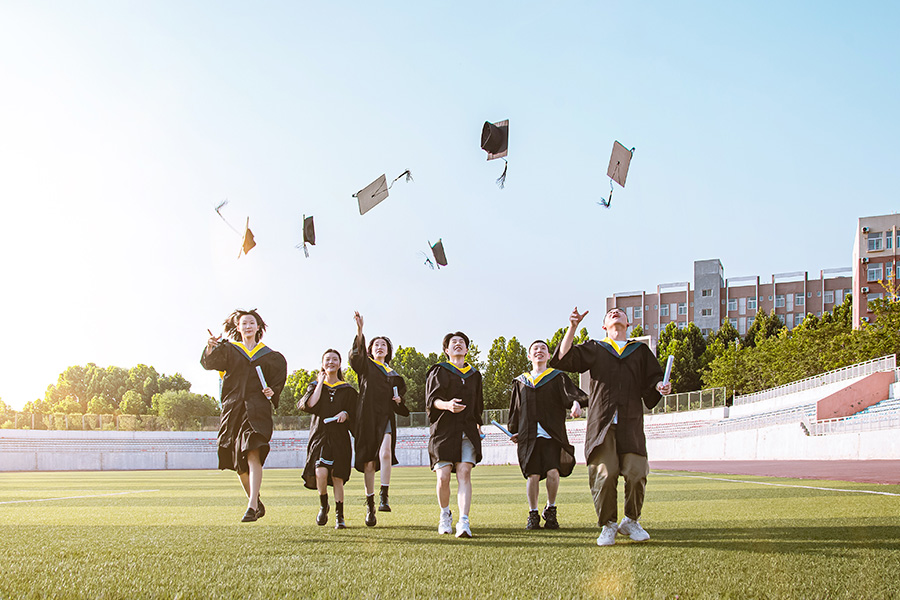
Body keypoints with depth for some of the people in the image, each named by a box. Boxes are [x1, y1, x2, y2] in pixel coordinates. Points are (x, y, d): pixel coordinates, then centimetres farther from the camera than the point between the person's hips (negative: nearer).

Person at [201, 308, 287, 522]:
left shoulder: (269, 356, 13)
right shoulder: (229, 350, 11)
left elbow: (279, 379, 19)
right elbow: (209, 362, -7)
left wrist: (272, 391, -3)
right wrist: (210, 347, -28)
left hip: (257, 410, -2)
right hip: (233, 408, 2)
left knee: (252, 455, -19)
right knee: (238, 463, 7)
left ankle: (252, 506, -25)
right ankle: (256, 502, 25)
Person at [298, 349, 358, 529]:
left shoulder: (347, 390, 12)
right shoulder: (315, 386, 11)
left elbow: (355, 415, 12)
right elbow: (309, 406, -8)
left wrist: (346, 414, -10)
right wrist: (320, 383, -2)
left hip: (339, 438, 1)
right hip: (319, 435, -1)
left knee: (337, 477, -4)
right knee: (320, 472, -19)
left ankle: (339, 516, 6)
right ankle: (323, 505, 6)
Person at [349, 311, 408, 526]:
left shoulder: (393, 374, 21)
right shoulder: (365, 366, 9)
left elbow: (399, 393, 30)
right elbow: (356, 354, -13)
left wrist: (398, 399, 4)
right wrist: (359, 330, -30)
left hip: (385, 417, 2)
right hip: (367, 416, -2)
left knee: (385, 453, -22)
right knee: (369, 462, -2)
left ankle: (384, 497, -24)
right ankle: (370, 505, 6)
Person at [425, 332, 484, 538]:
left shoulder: (474, 375, 18)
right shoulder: (439, 372, 7)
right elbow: (432, 399, -6)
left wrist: (478, 425, 18)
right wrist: (446, 405, -25)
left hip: (467, 432, 2)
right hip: (444, 429, -2)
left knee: (464, 474, -14)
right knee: (443, 478, -7)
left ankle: (463, 522, -23)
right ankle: (445, 516, 19)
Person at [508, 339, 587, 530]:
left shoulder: (558, 378, 10)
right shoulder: (521, 382, 18)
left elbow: (570, 393, -7)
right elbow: (515, 409, 22)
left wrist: (575, 402, -29)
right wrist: (514, 431, 15)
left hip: (552, 434, -2)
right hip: (529, 435, 2)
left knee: (553, 472, -14)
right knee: (533, 475, -5)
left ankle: (550, 510, 8)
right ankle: (533, 515, 9)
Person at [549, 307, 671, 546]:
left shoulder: (640, 351, 22)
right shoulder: (594, 349, 18)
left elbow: (652, 381, 16)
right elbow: (564, 359, 5)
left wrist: (661, 387, -7)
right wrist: (573, 327, -5)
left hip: (631, 422, 1)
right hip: (601, 421, -1)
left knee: (636, 473, -11)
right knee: (604, 474, -13)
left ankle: (631, 522, 11)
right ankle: (608, 526, 3)